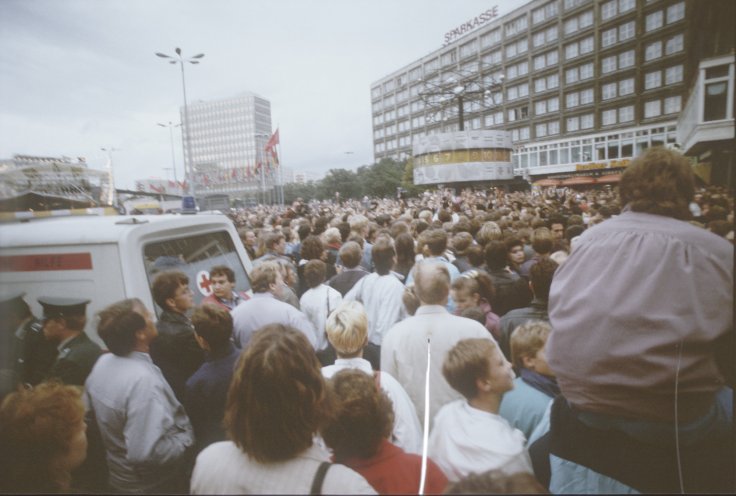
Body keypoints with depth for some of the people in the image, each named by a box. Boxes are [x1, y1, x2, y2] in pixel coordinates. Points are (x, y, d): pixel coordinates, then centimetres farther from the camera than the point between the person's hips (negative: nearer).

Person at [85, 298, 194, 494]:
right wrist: (186, 438, -20)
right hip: (154, 483, -7)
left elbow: (90, 412, 8)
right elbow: (147, 454, -35)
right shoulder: (144, 380, -34)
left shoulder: (103, 362, -8)